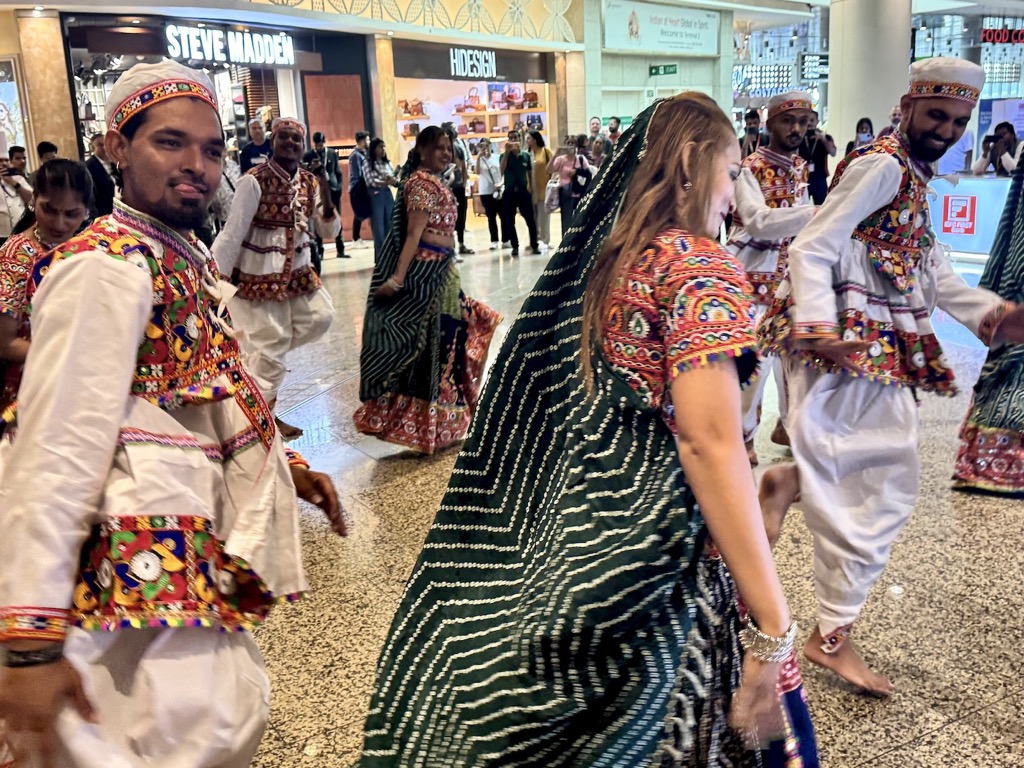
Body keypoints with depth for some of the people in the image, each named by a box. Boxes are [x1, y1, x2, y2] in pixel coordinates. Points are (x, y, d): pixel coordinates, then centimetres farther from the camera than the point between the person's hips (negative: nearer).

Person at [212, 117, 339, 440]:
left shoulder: (311, 182, 3)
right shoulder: (254, 181, -17)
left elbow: (329, 232, 6)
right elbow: (233, 232, -17)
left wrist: (327, 199, -13)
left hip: (298, 270, 7)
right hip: (260, 274, -7)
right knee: (269, 344, -1)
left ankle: (259, 351, 20)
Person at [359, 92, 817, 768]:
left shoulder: (602, 255, 9)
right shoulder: (698, 266, -15)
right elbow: (709, 443, -24)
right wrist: (774, 629, -24)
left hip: (573, 517, 8)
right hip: (652, 558, -8)